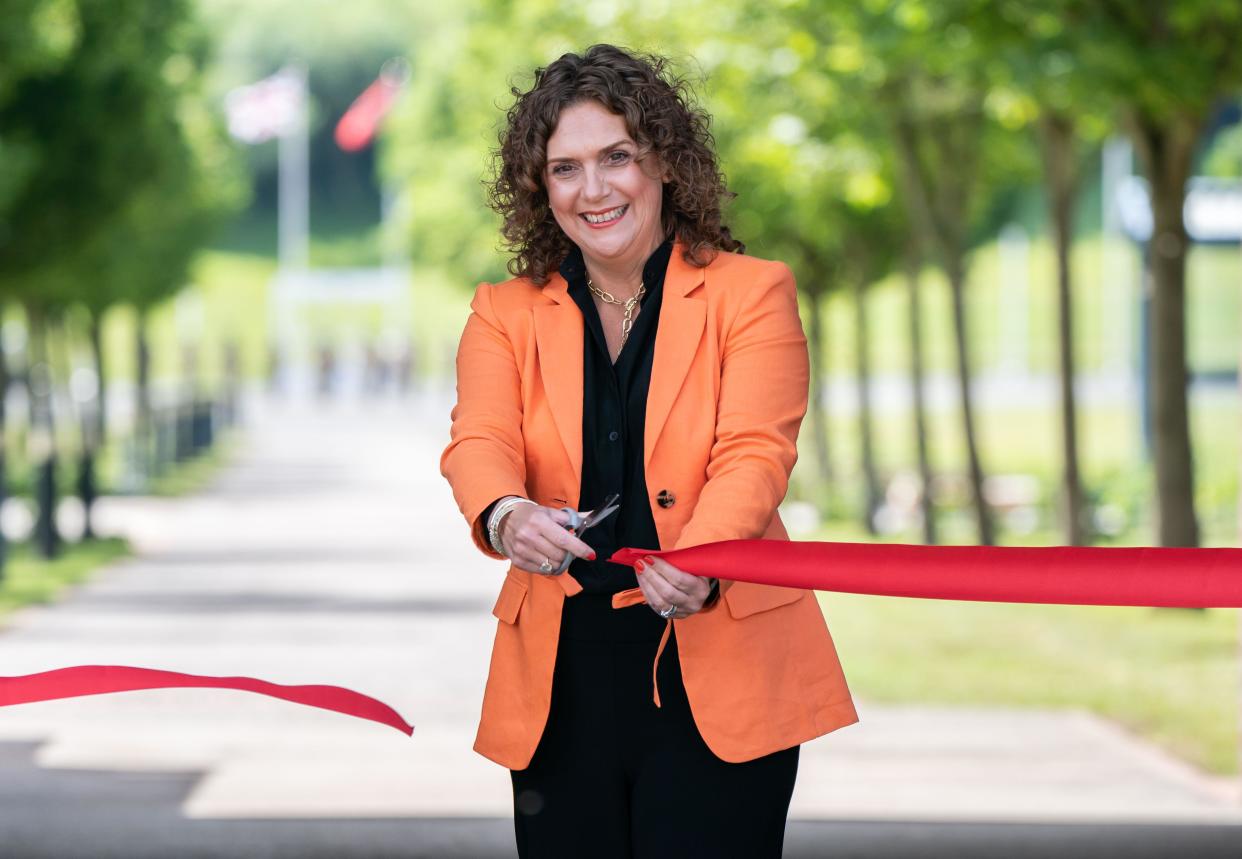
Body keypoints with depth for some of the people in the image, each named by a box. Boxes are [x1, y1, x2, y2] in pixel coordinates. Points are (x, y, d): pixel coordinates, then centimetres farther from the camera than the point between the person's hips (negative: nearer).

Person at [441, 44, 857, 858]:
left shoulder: (751, 292, 3)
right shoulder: (506, 314, 11)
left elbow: (755, 452, -10)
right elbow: (478, 444, -6)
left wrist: (697, 562, -31)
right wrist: (506, 516, -30)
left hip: (717, 676, -3)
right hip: (563, 681, 3)